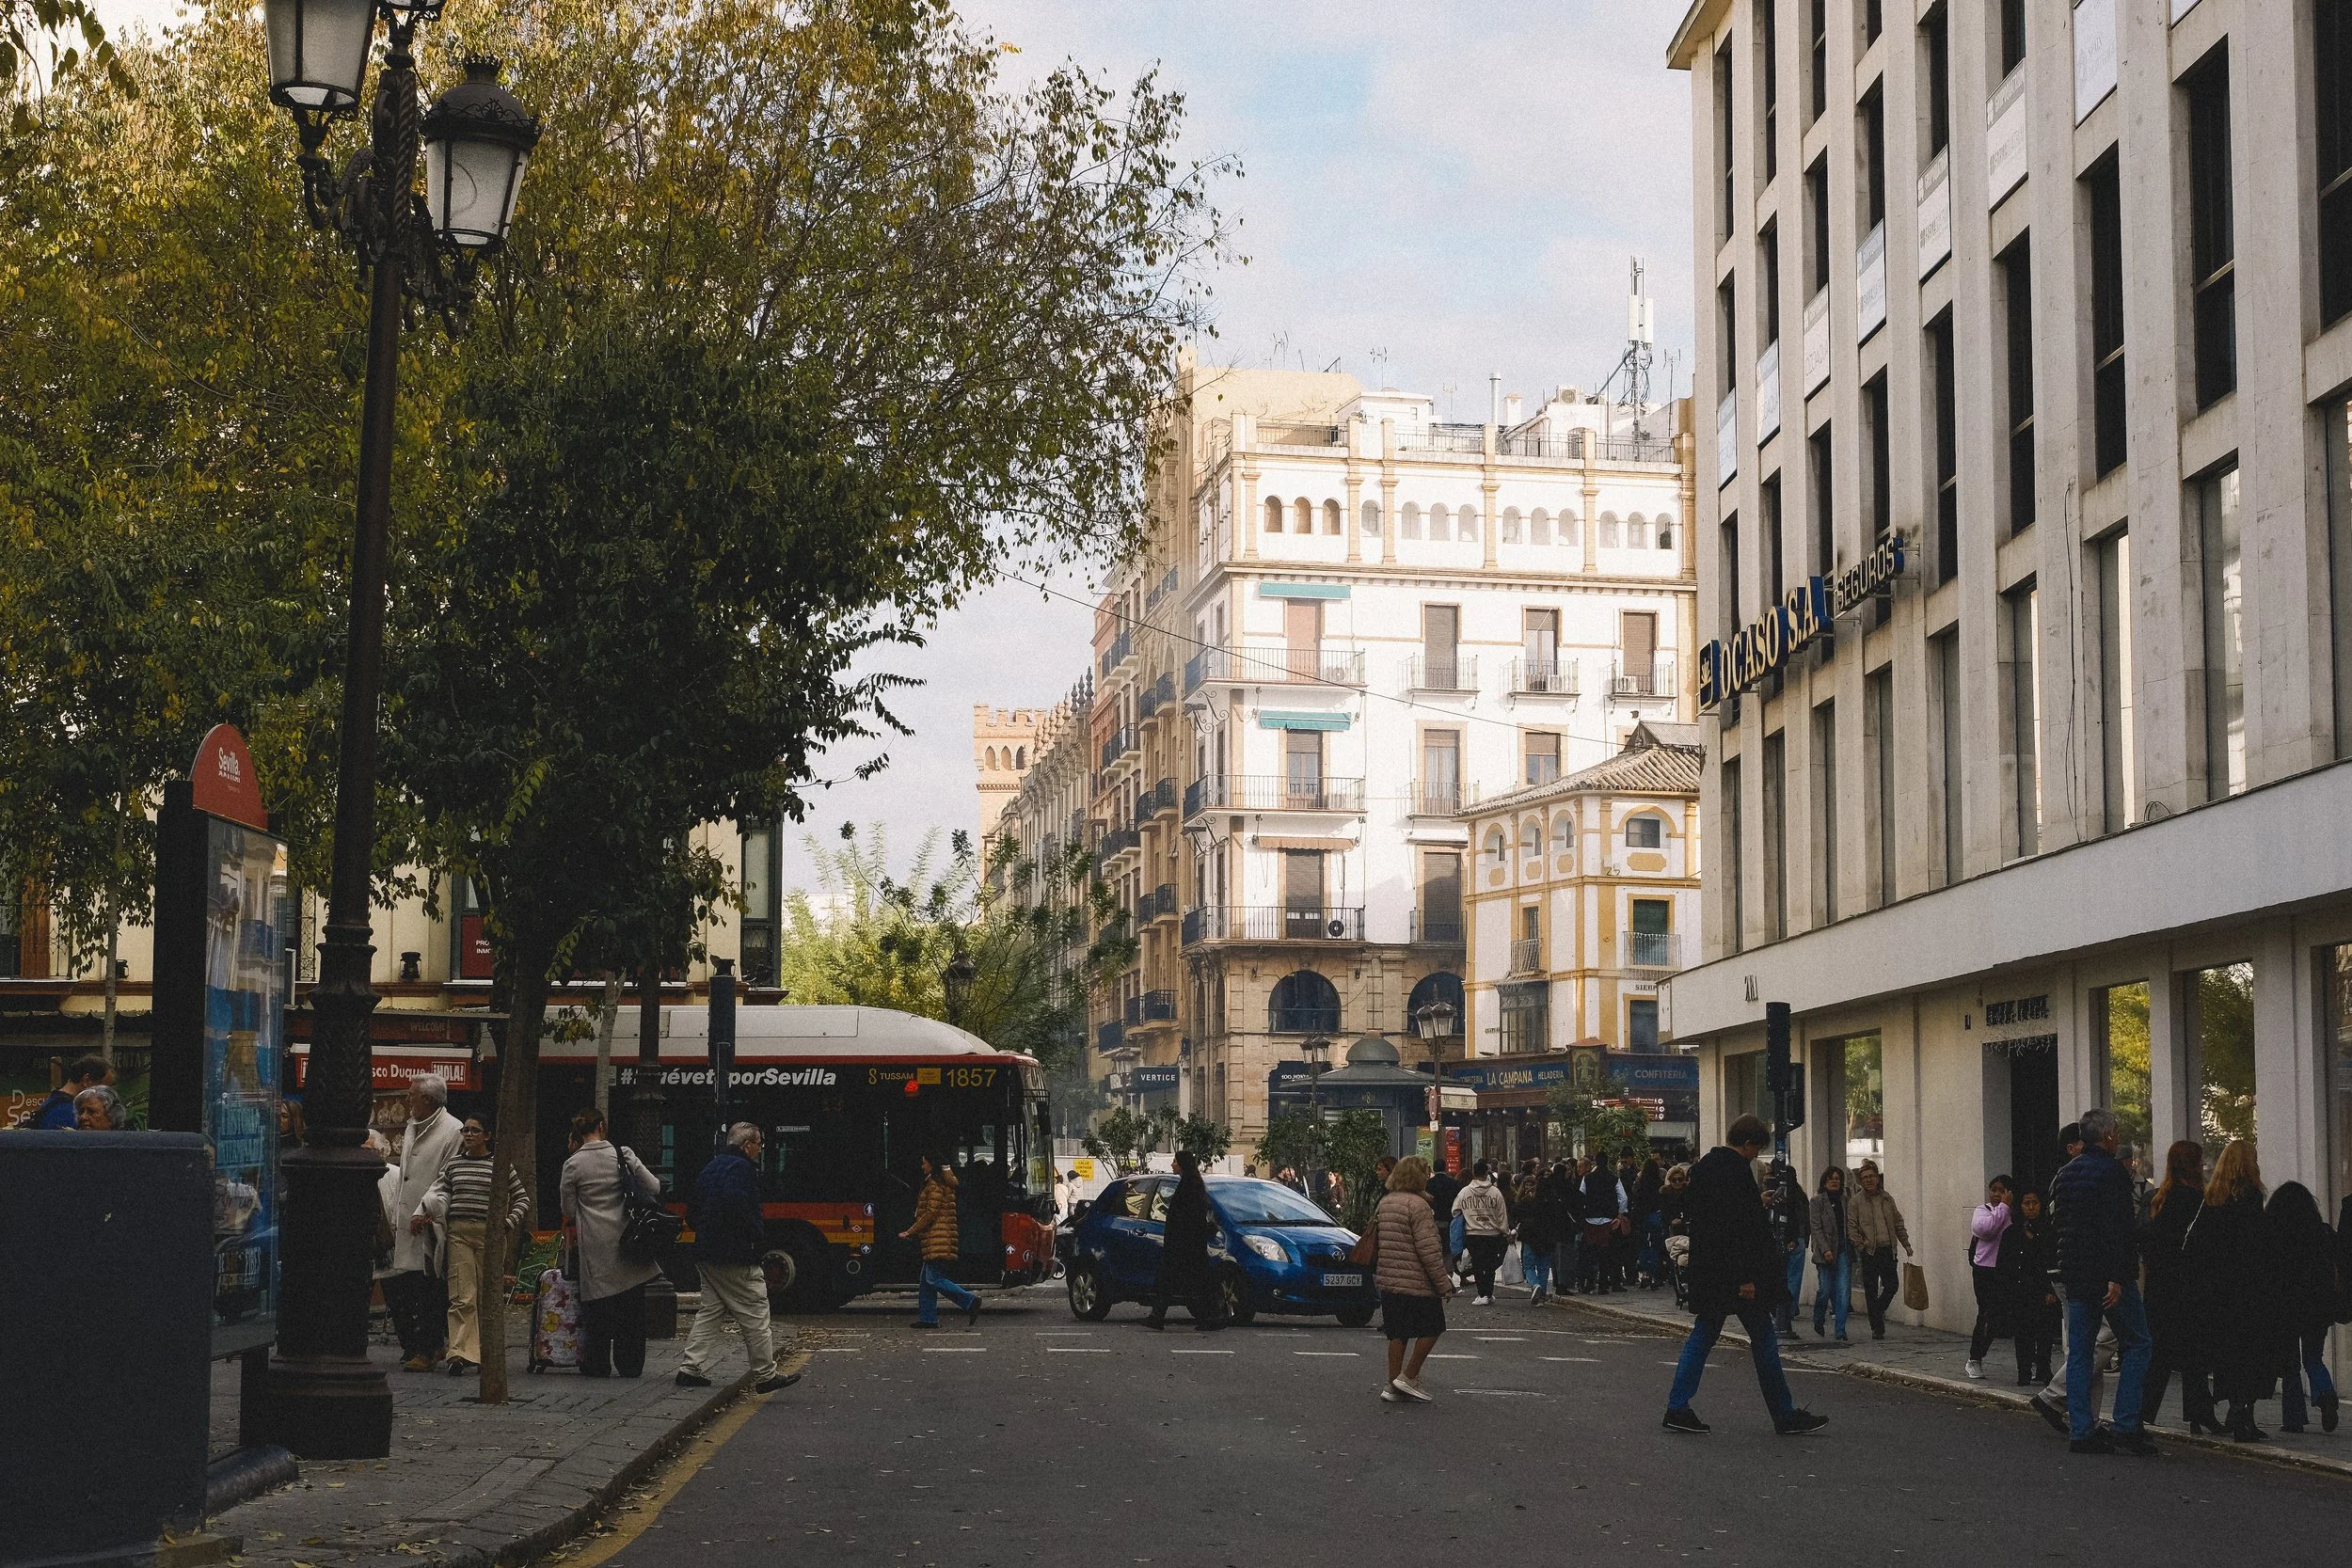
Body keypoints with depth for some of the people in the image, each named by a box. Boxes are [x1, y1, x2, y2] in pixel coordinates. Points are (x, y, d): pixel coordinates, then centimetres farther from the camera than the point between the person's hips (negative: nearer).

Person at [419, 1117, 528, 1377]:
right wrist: (421, 1214, 3)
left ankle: (484, 1355, 10)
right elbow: (436, 1195, 20)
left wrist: (508, 1224, 1)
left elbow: (522, 1199, 13)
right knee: (462, 1296, -10)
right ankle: (460, 1353, -19)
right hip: (458, 1233, 1)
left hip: (489, 1235, -1)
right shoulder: (452, 1166, 13)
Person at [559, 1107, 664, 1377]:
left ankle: (597, 1364, 11)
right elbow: (653, 1188, 0)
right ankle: (630, 1364, 13)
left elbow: (569, 1210, 2)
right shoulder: (623, 1155, -2)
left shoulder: (573, 1165, -4)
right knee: (631, 1306, 9)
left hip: (595, 1243, -1)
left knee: (597, 1307, 8)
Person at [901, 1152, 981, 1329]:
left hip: (937, 1239, -10)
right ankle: (928, 1318, 9)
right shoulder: (944, 1183, 20)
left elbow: (931, 1213, -16)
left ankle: (970, 1301, -16)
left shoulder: (935, 1184, -11)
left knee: (934, 1278, -13)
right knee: (926, 1281, 10)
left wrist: (910, 1232, -10)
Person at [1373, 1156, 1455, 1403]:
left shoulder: (1384, 1204, 12)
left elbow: (1376, 1243, 20)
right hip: (1417, 1282, -8)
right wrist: (1444, 1282, -14)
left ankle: (1392, 1386, 11)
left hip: (1388, 1280, 8)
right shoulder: (1418, 1205, -15)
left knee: (1398, 1333, 12)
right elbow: (1429, 1249, -19)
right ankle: (1408, 1377, 2)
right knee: (1431, 1328, 5)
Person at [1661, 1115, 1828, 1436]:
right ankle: (1785, 1415, 7)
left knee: (1703, 1335, 11)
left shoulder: (1704, 1167, 12)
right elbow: (1741, 1227, -22)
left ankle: (1677, 1408, 6)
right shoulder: (1735, 1170, -17)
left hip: (1707, 1273, 9)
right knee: (1764, 1340, 0)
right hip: (1734, 1272, -9)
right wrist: (1746, 1277, -22)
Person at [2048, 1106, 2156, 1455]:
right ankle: (2126, 1428, -6)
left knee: (2079, 1351, 8)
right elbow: (2114, 1227, -19)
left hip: (2074, 1275, 8)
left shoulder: (2066, 1173, 14)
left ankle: (2080, 1431, 7)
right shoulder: (2111, 1170, -12)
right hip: (2107, 1273, -8)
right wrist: (2116, 1277, -21)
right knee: (2135, 1345, 1)